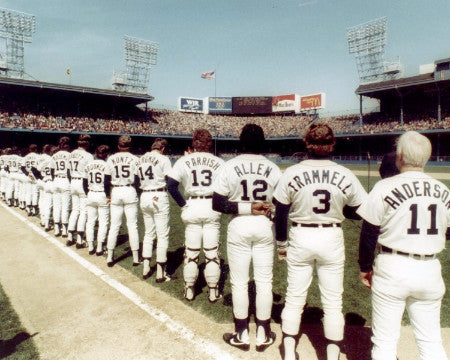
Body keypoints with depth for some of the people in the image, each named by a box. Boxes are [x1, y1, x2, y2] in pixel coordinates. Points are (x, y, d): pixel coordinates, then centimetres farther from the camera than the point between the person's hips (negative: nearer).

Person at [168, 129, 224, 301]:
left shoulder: (184, 161, -2)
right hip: (212, 208, 0)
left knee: (191, 251, 11)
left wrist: (182, 204, 1)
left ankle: (189, 290, 23)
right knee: (212, 251, 9)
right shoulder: (218, 162, -4)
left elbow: (171, 185, -6)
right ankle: (213, 292, 19)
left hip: (191, 208, 1)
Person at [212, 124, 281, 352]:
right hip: (264, 227, 2)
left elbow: (217, 203, -11)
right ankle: (263, 336, 24)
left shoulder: (230, 166, -8)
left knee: (239, 283, 10)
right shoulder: (273, 169, -2)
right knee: (264, 282, 12)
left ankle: (242, 335, 22)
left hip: (238, 227, -2)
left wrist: (246, 208, -12)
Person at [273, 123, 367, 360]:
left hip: (300, 238, 0)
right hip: (332, 240, 0)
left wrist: (281, 243, 8)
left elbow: (281, 213, -4)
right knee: (333, 301, 15)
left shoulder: (292, 173, -11)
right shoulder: (345, 175, -10)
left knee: (294, 298, 14)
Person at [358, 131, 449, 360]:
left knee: (385, 341, 8)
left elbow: (369, 234, -8)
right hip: (430, 271, 5)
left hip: (392, 270, -4)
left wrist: (365, 268, 4)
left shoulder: (385, 187, -11)